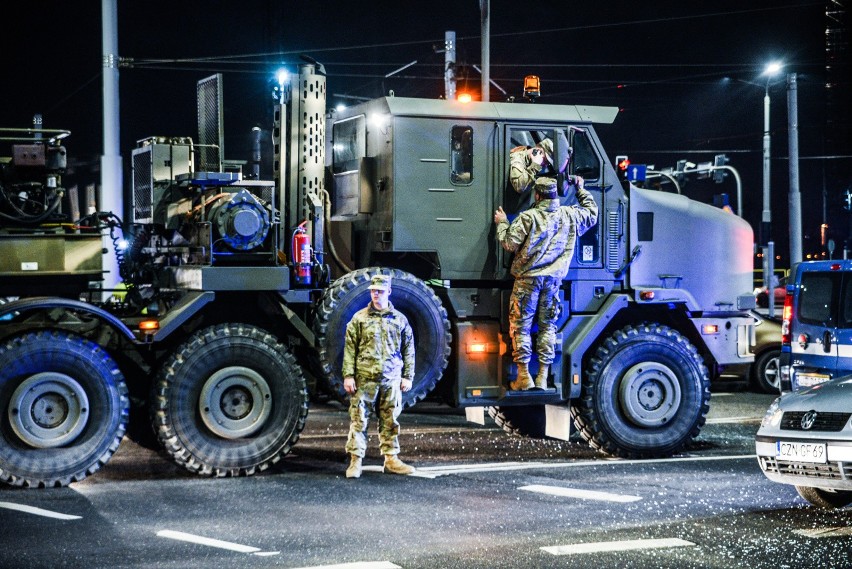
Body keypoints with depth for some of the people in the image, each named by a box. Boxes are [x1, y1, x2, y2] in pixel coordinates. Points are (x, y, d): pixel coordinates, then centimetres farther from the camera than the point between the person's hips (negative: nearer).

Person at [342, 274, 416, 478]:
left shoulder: (399, 319, 10)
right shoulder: (359, 318, 3)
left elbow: (408, 350, 13)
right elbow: (350, 349, 1)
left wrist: (407, 376, 7)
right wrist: (348, 375, -6)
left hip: (391, 379, 2)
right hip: (365, 379, -2)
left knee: (390, 421, 8)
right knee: (359, 420, -3)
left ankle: (391, 459, 17)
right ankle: (355, 461, 1)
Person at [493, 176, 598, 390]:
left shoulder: (528, 217, -11)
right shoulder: (570, 215, 2)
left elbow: (510, 244, -9)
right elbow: (592, 212, 21)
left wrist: (502, 223, 8)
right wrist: (581, 189, 33)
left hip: (528, 278, -4)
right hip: (554, 279, 4)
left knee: (520, 325, 4)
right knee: (547, 326, 11)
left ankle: (524, 375, 2)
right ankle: (543, 377, 9)